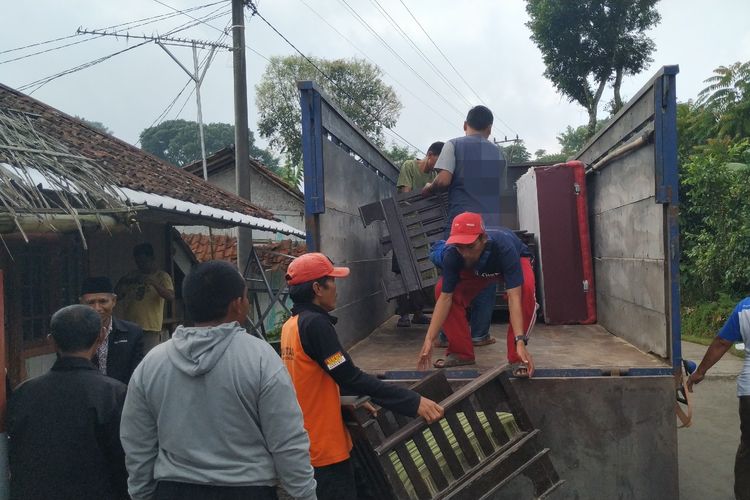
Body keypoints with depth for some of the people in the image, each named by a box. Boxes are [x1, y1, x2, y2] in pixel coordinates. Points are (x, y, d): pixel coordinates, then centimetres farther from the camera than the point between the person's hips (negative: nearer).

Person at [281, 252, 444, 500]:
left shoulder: (291, 326, 7)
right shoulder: (315, 324, -21)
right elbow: (350, 376, -24)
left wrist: (359, 396, 19)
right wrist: (413, 401, -24)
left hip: (305, 441, 9)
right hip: (323, 445, -9)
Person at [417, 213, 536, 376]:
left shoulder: (503, 247, -44)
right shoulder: (452, 255, -34)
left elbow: (514, 297, -49)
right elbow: (445, 297, -30)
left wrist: (520, 341, -59)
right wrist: (429, 340, -36)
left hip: (517, 260, -3)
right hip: (477, 270, 3)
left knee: (526, 290, -37)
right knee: (441, 289, -20)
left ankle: (518, 358, -21)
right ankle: (461, 352, -4)